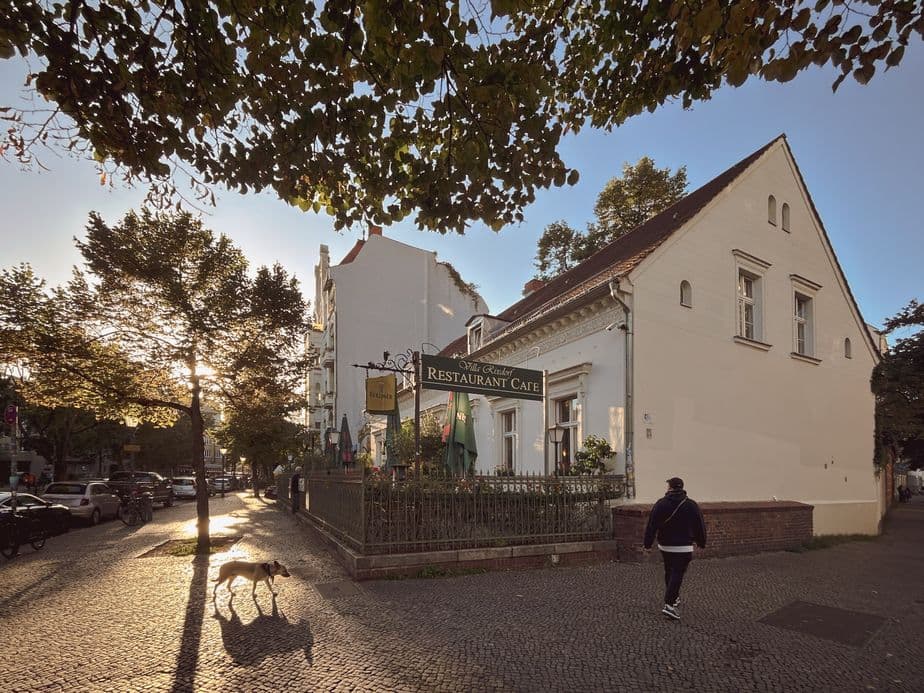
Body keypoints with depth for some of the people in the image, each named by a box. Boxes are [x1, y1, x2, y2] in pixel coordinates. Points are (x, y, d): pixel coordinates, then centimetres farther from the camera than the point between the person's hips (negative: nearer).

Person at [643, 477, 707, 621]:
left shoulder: (660, 504, -3)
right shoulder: (691, 505, -3)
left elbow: (651, 526, -4)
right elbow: (700, 527, 4)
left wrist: (648, 544, 3)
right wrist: (701, 543, 18)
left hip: (665, 546, 2)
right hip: (684, 547, -2)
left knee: (669, 572, 19)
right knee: (677, 574, -5)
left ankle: (673, 598, 31)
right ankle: (669, 605, -14)